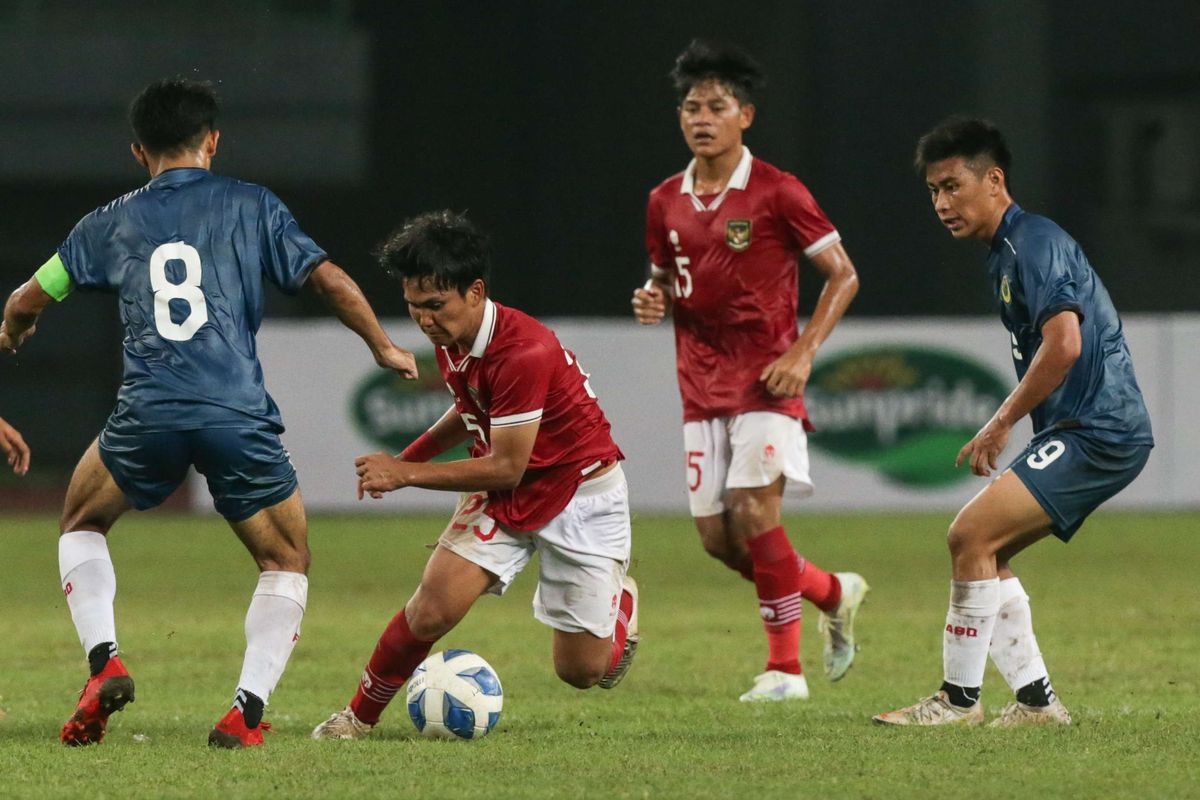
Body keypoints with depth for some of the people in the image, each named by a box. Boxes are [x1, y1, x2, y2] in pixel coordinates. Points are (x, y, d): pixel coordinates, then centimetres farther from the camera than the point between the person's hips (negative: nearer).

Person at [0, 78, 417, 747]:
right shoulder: (252, 207, 11)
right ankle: (248, 711, 0)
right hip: (240, 414, -1)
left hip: (148, 414, 1)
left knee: (83, 523, 28)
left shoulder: (112, 223, 16)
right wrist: (384, 347, 21)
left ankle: (105, 663, 7)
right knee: (288, 561, 18)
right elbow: (330, 281, 5)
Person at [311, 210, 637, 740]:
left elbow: (506, 469, -25)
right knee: (432, 610, -19)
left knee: (582, 670, 2)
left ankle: (619, 597, 36)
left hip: (581, 493, -5)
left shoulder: (525, 353, -32)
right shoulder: (450, 338, -7)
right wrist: (409, 457, 6)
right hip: (502, 494, 5)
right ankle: (360, 715, 0)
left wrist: (406, 474, -19)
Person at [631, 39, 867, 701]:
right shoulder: (666, 201, 8)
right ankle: (834, 593, 27)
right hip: (702, 386, 6)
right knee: (716, 537, 2)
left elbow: (843, 274, -4)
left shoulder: (776, 193, -8)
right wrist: (653, 300, -3)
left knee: (754, 511, -18)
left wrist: (802, 353, -13)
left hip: (765, 380, -6)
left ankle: (785, 668, -6)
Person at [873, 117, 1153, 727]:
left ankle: (958, 699, -8)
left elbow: (1063, 344, -24)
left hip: (1097, 434, -11)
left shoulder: (1034, 242, -13)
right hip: (1080, 431, 11)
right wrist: (1001, 427, 16)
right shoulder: (1005, 252, 19)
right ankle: (1036, 700, 12)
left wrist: (1001, 424, -15)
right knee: (984, 554, 11)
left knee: (971, 535, -15)